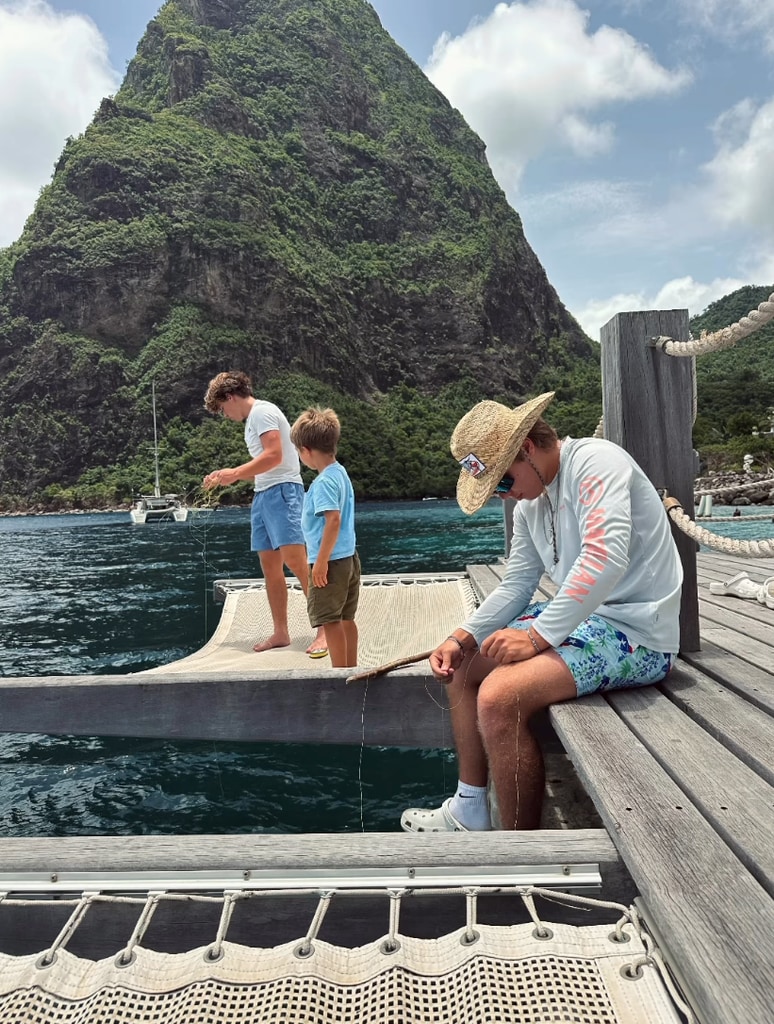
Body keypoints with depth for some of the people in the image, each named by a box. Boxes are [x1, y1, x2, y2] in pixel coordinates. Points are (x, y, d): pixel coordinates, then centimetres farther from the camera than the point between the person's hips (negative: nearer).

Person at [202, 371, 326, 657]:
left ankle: (325, 627, -14)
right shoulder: (251, 420, 23)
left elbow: (274, 456, -18)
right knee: (270, 566, 7)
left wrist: (234, 474, -13)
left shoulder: (262, 411, -6)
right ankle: (280, 633, 12)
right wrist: (230, 476, 16)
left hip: (282, 490, -10)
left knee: (295, 560, -16)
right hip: (263, 494, 10)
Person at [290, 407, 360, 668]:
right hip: (348, 558, 10)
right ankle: (351, 668, 27)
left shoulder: (324, 481, -18)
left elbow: (334, 520, -26)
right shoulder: (340, 472, 10)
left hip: (331, 562, -10)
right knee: (346, 619, 17)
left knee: (330, 621, 0)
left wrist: (321, 561, -22)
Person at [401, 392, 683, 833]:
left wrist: (538, 635, -27)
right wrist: (462, 637, 0)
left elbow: (605, 558, -30)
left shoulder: (595, 462, -17)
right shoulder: (531, 503, 11)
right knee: (465, 665, 14)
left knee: (499, 696, -26)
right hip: (583, 616, 10)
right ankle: (470, 812, 23)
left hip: (636, 632, -10)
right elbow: (516, 586, 13)